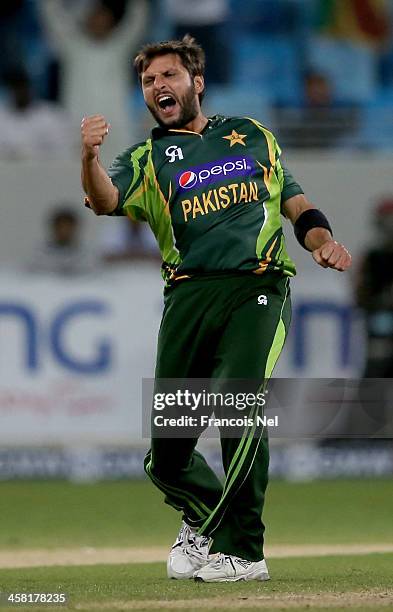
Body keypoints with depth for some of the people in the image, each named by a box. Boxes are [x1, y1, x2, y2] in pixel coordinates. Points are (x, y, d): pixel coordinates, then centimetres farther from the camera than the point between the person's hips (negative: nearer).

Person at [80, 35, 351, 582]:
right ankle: (203, 515, 32)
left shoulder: (251, 135, 22)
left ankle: (241, 550, -16)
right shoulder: (147, 160, 14)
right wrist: (90, 158, -29)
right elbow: (106, 202, -7)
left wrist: (322, 241, 2)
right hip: (191, 295, 1)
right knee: (165, 454, -1)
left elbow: (294, 202, 24)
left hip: (259, 287, -1)